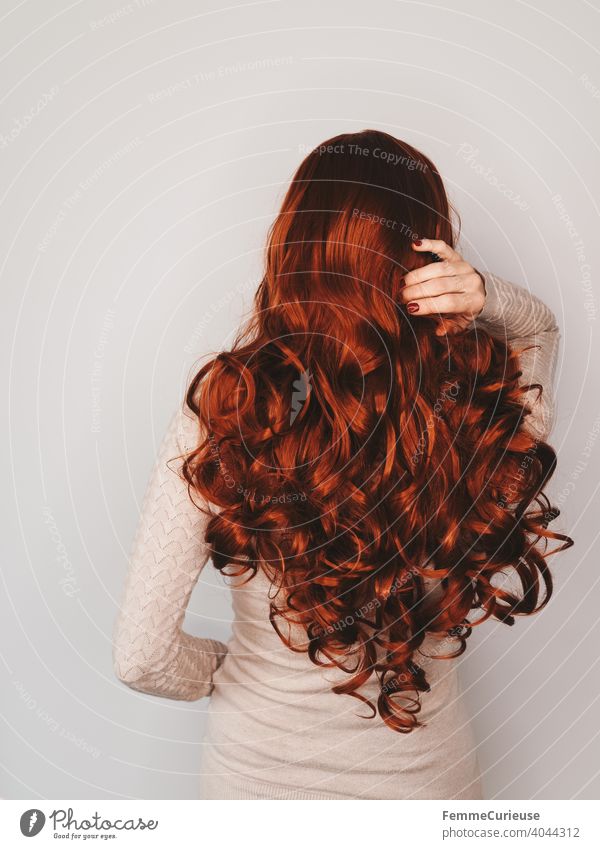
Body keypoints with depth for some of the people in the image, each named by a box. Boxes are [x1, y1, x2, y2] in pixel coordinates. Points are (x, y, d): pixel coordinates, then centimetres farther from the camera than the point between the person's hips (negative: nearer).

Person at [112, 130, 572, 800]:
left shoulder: (220, 410, -27)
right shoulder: (489, 412, -23)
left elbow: (142, 657, -22)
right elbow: (540, 327, 2)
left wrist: (227, 667, -1)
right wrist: (485, 296, -19)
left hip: (256, 774, 0)